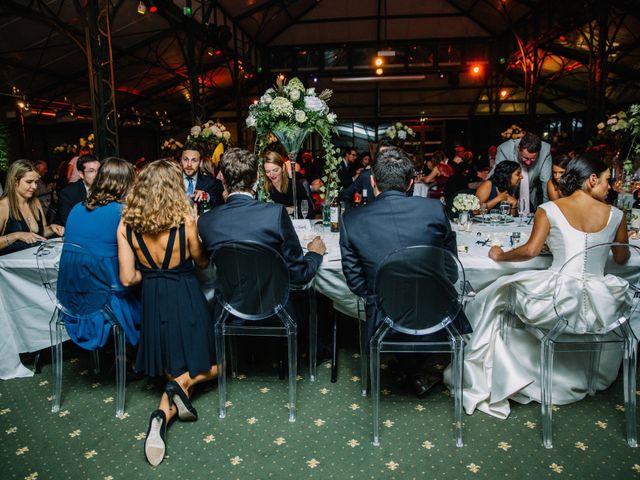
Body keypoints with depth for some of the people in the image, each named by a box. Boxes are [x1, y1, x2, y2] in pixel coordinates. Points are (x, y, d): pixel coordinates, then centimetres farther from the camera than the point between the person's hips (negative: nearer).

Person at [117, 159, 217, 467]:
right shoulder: (184, 221, -17)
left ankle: (164, 414, -10)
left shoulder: (126, 225, -8)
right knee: (209, 366, 19)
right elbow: (202, 263, -1)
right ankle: (180, 384, -10)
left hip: (152, 301, 4)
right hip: (185, 298, -3)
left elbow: (128, 278, -7)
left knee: (172, 367, 17)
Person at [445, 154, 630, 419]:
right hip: (599, 305, 4)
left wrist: (499, 256, 6)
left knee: (500, 296, 19)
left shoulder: (550, 209, -4)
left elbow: (530, 250, -11)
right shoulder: (615, 215, 7)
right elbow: (621, 258, 18)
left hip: (558, 302, -4)